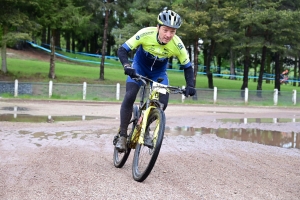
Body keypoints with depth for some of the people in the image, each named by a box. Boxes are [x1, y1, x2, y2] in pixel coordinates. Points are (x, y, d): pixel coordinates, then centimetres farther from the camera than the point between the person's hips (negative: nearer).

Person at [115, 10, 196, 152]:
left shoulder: (177, 45, -29)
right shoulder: (146, 34, -33)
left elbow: (187, 67, -15)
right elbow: (122, 50, -28)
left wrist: (190, 86, -30)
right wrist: (127, 65, -46)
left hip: (159, 72, 2)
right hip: (139, 67, -1)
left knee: (163, 102, -14)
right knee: (129, 97, -20)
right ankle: (122, 136, -9)